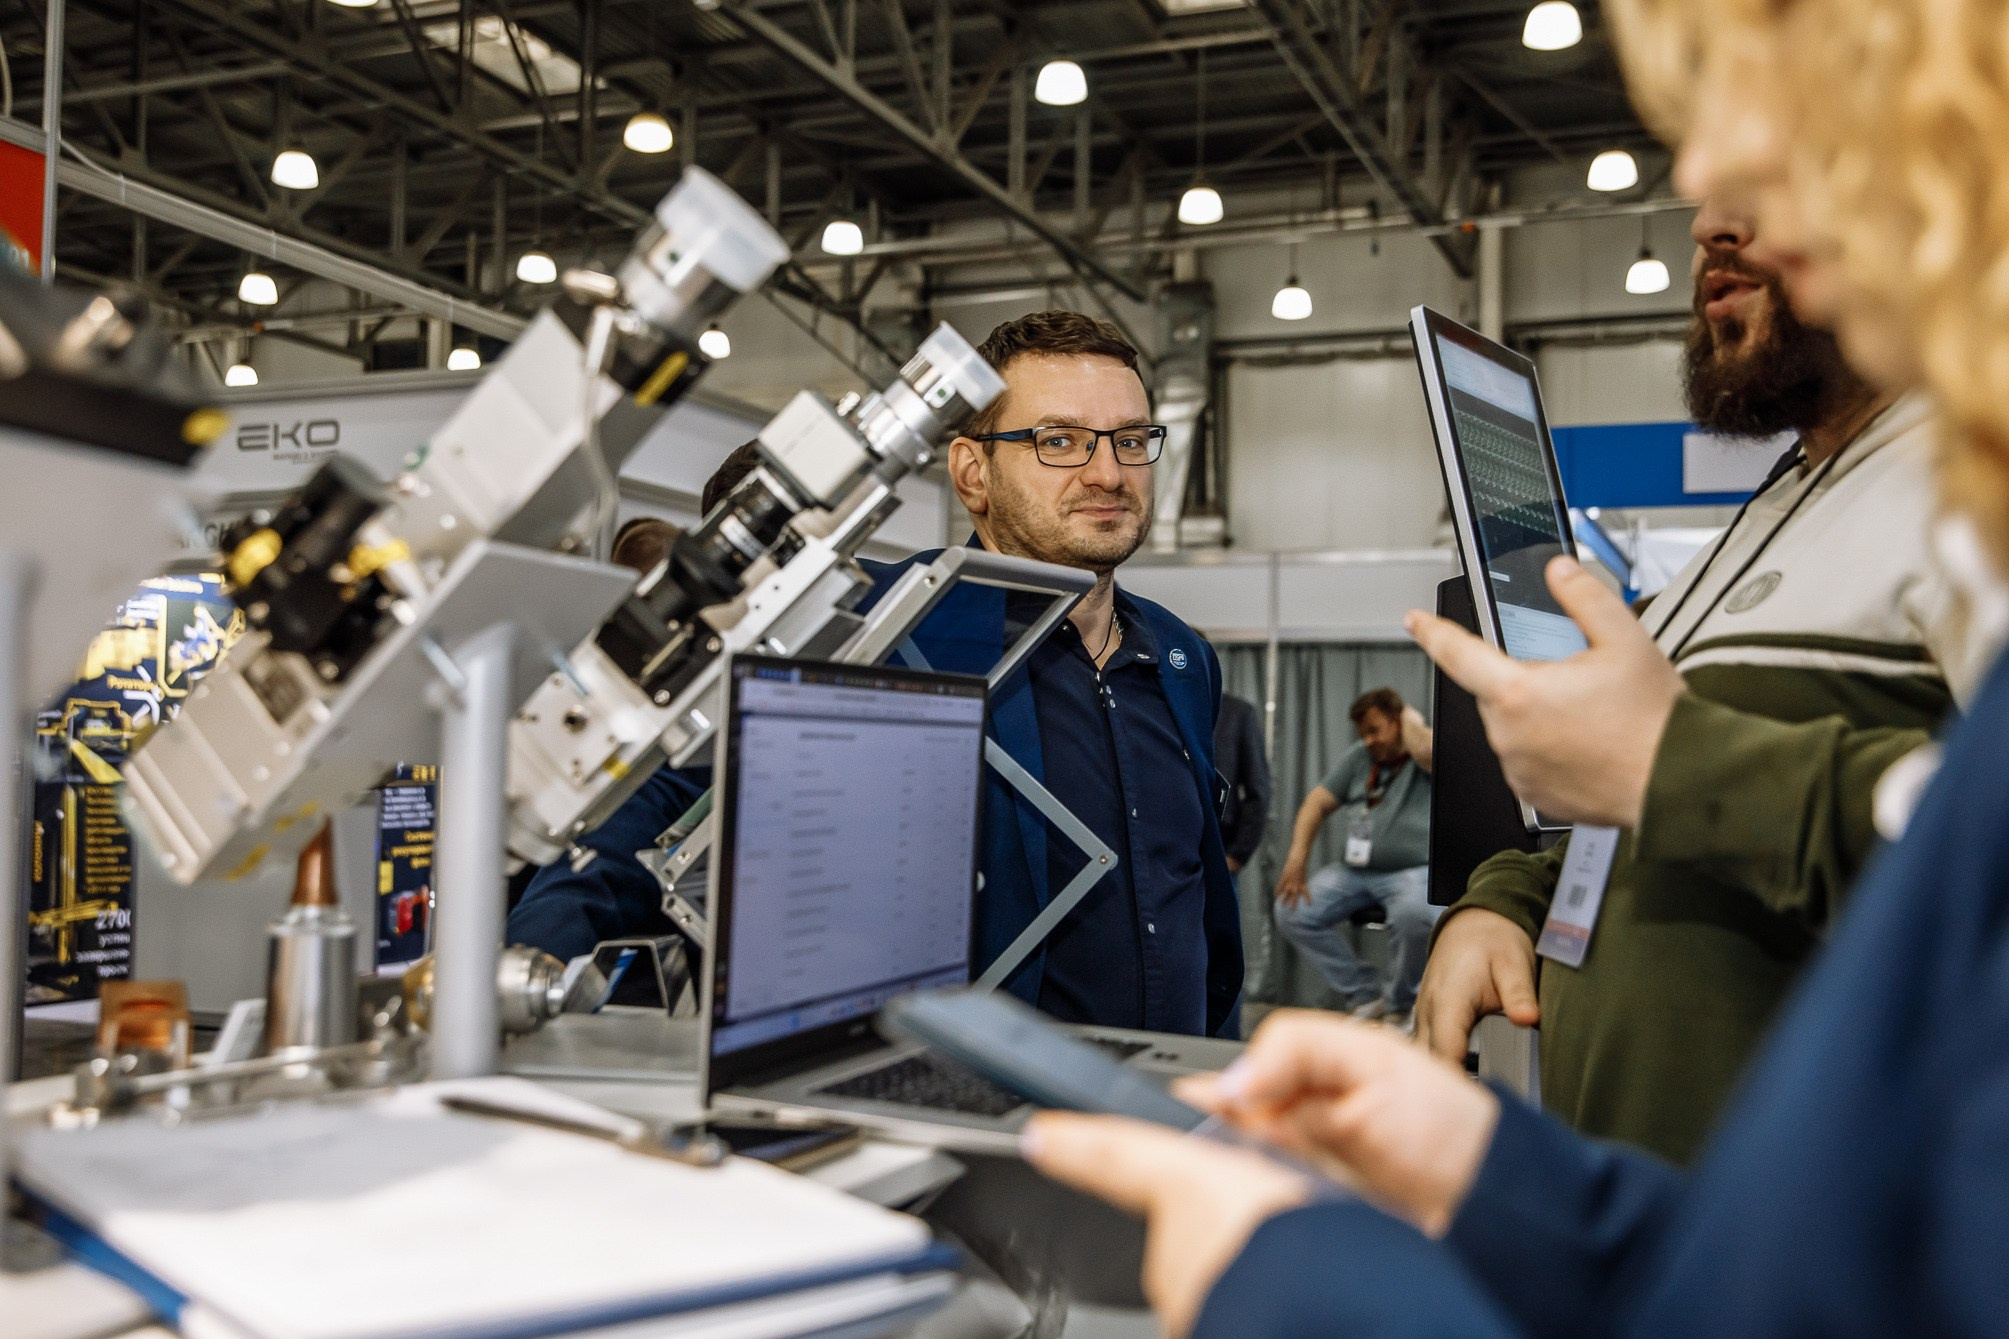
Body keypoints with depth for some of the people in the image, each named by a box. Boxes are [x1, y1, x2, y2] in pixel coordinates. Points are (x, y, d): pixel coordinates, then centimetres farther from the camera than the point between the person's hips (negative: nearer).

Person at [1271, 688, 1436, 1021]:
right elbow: (1318, 803, 11)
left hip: (1414, 871, -6)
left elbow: (1425, 751, -27)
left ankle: (1399, 1005, -9)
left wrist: (1412, 718, -4)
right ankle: (1365, 995, 0)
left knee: (1413, 914, -38)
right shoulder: (1358, 758, 16)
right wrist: (1298, 855, -5)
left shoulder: (1424, 758, -1)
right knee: (1292, 912, -11)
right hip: (1354, 870, 6)